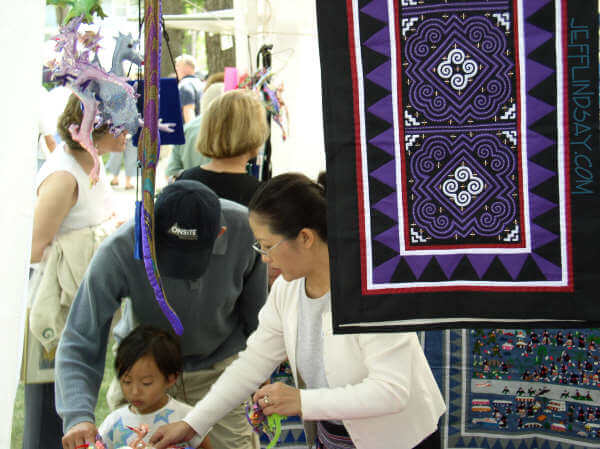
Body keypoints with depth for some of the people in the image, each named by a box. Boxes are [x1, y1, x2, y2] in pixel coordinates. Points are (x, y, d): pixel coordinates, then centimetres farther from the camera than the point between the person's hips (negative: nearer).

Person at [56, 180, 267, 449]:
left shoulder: (244, 229, -25)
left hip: (219, 368, 0)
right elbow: (79, 344, -25)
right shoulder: (117, 253, -31)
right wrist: (78, 416, -39)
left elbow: (255, 311, -5)